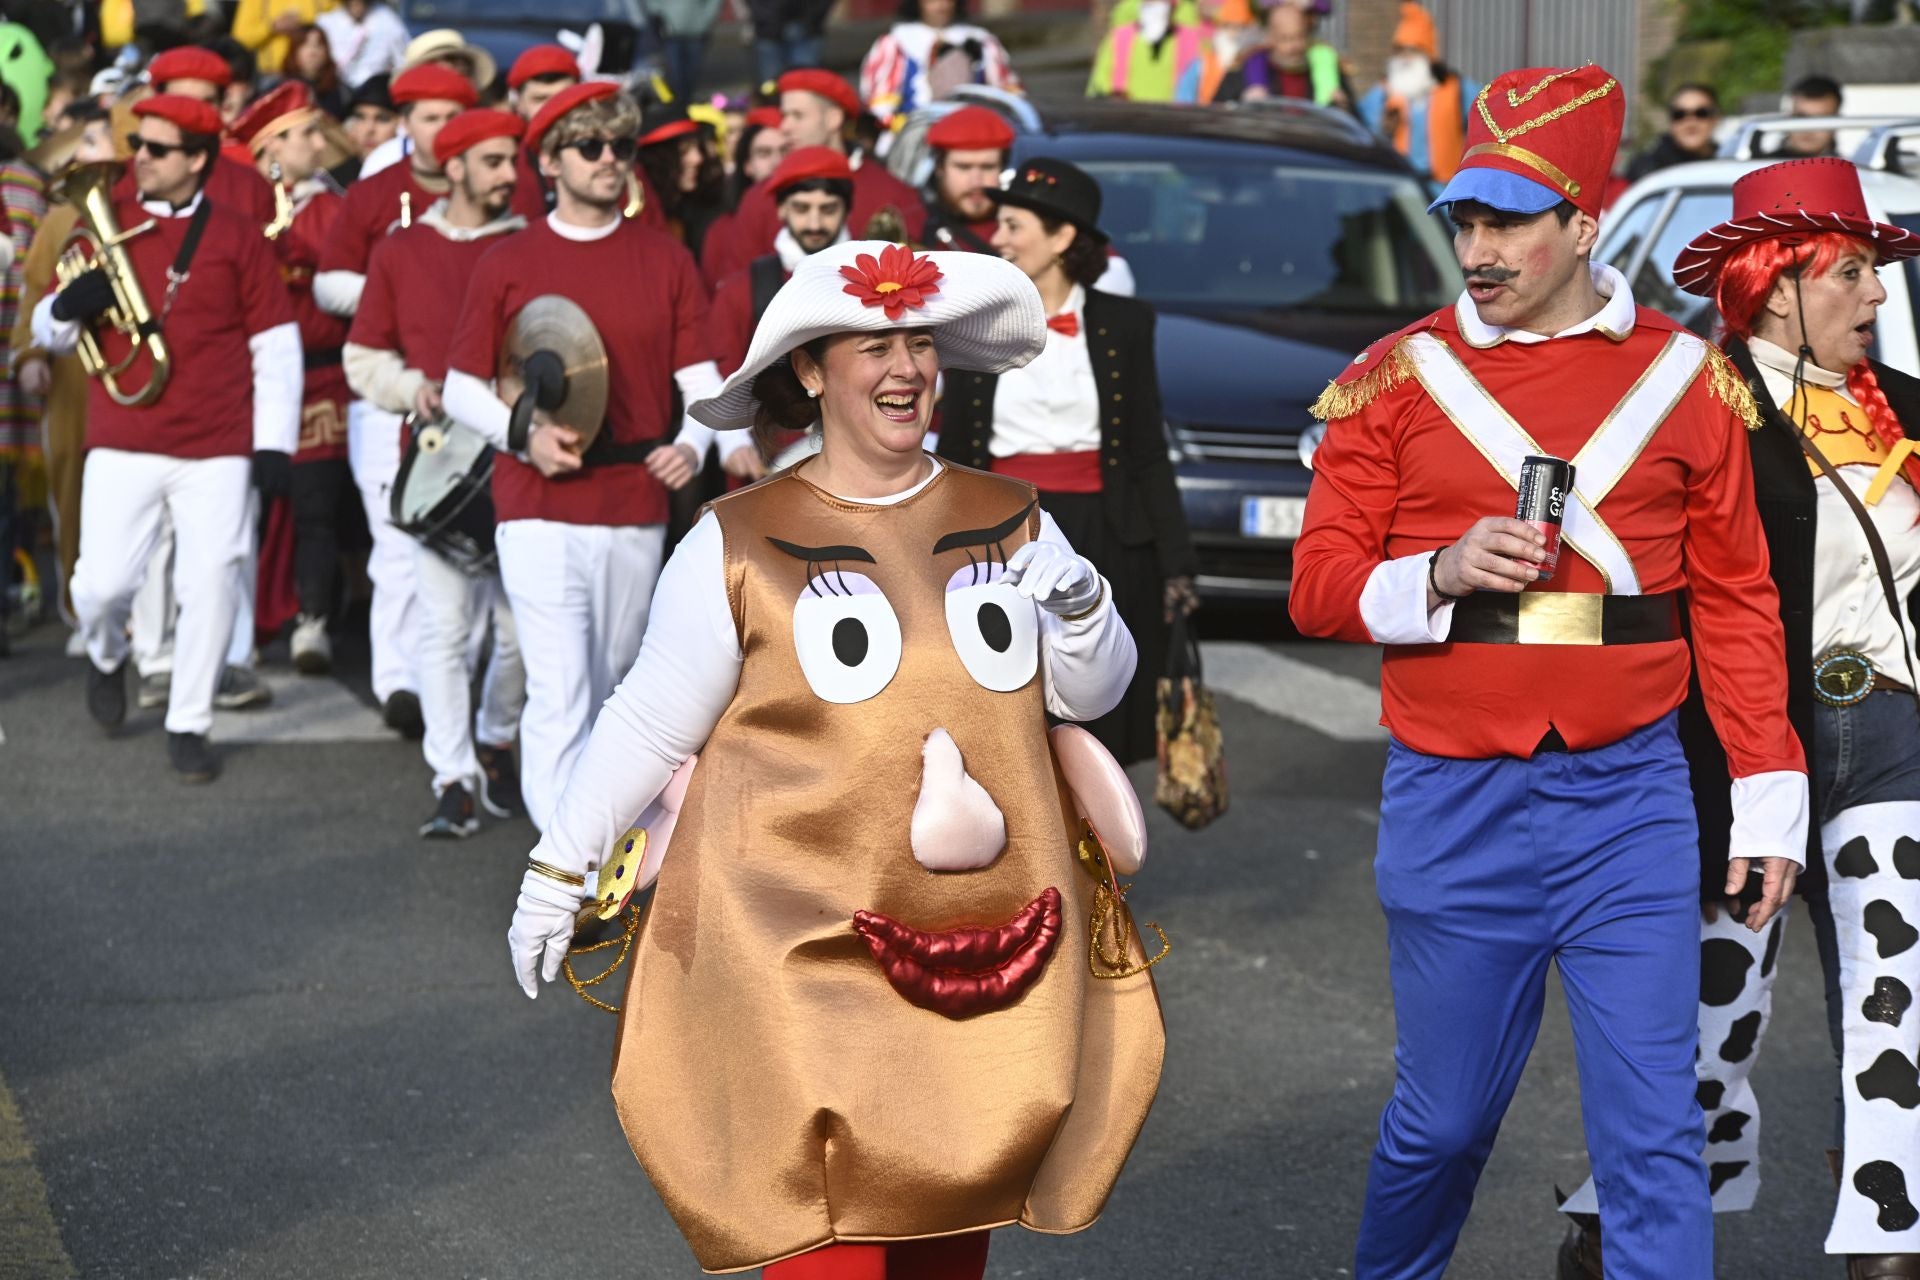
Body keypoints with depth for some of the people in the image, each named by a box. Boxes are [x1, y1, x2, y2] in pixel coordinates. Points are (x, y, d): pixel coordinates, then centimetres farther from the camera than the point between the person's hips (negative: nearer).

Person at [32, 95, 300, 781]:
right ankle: (107, 657, 31)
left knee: (210, 589, -4)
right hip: (121, 446, 1)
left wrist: (274, 443, -2)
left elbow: (275, 344, 4)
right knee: (103, 583, -4)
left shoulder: (237, 236, 3)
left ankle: (189, 727, 11)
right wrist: (69, 305, -11)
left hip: (217, 449, -1)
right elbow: (48, 331, 13)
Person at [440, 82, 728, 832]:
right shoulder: (508, 264, 1)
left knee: (608, 689, 16)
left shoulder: (665, 262, 7)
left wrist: (692, 444, -15)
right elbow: (462, 388, 6)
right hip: (541, 512, -3)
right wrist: (524, 435, -13)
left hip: (636, 513, 3)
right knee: (561, 690, -13)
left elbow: (702, 377, 6)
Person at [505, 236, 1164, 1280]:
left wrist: (1082, 608, -6)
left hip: (989, 942, 4)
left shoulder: (1009, 521, 9)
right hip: (808, 948, -4)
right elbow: (649, 725, 3)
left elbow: (1089, 696, 14)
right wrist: (557, 871, 4)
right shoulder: (740, 545, -3)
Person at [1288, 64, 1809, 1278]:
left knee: (1655, 1134, -2)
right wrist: (1441, 573, -17)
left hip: (1632, 800, 0)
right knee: (1444, 1120, 10)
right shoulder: (1396, 379, 2)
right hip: (1454, 806, 0)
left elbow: (1736, 599, 7)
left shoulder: (1686, 377, 4)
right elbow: (1319, 585, 2)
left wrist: (1769, 797, 5)